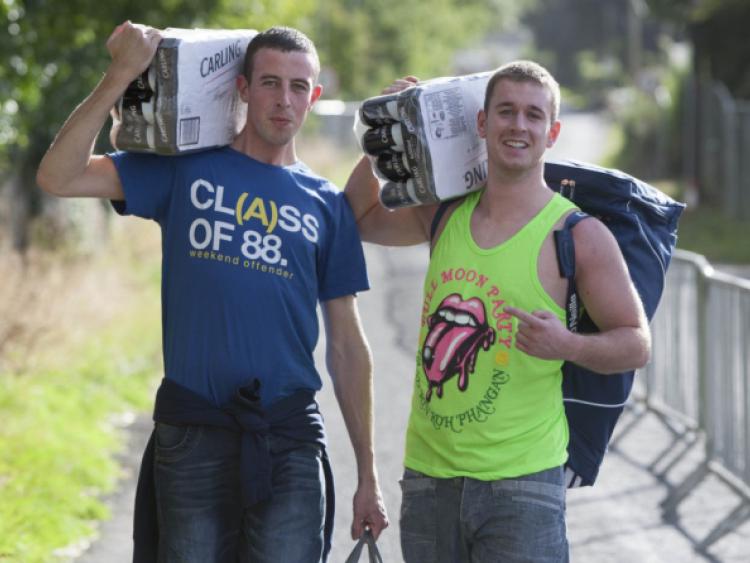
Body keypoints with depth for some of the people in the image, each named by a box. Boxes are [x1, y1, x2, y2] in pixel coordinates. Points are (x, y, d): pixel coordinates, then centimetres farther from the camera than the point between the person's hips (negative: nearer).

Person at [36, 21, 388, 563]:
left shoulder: (327, 204, 11)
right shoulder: (185, 168, 6)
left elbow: (348, 348, 12)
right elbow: (59, 177, -5)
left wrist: (368, 475, 9)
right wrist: (121, 75, -12)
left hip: (290, 440, 1)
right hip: (191, 435, -1)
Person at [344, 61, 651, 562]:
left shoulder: (578, 234, -5)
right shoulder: (445, 215, 9)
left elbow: (637, 345, -2)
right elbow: (363, 217, 27)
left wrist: (567, 345, -21)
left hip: (522, 482, -5)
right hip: (429, 475, 5)